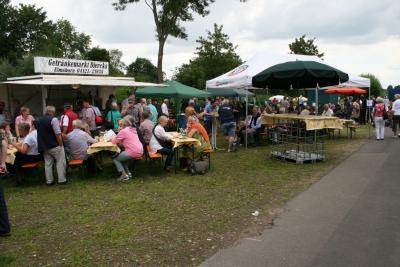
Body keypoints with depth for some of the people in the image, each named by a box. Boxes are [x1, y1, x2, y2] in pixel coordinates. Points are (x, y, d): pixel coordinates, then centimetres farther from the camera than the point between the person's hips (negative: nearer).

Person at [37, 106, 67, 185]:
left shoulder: (39, 120, 9)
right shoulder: (53, 119, -14)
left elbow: (40, 133, 18)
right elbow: (58, 134, -19)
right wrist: (61, 144, -12)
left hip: (44, 146, 7)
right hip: (54, 146, -7)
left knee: (48, 164, 12)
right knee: (60, 162, 3)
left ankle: (49, 181, 16)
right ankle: (62, 180, 4)